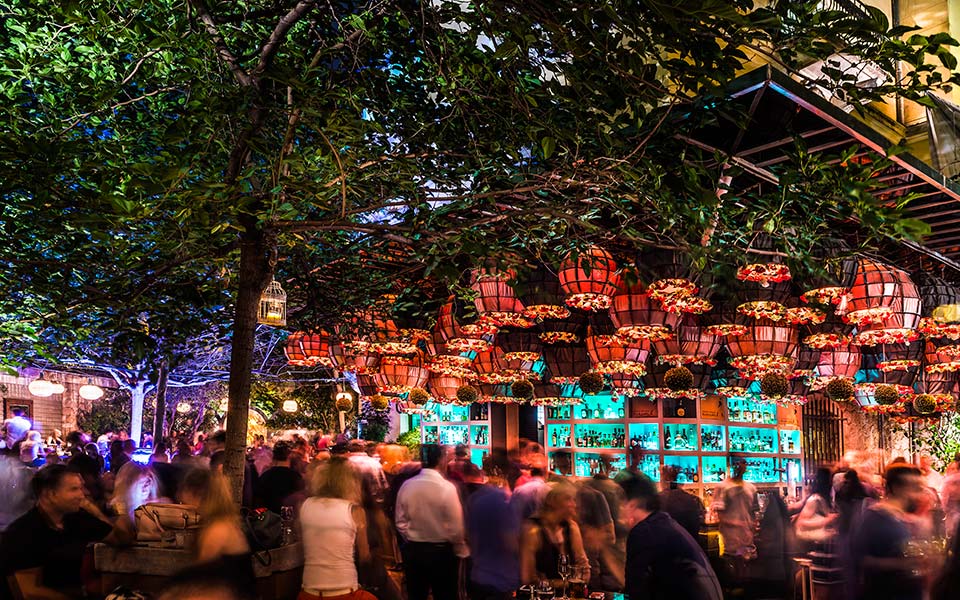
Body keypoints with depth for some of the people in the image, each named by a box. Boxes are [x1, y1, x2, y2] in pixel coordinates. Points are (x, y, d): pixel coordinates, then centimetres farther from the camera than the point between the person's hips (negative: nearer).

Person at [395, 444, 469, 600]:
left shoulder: (406, 486, -6)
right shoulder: (447, 487, -17)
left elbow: (401, 523, 1)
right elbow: (455, 528, -15)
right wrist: (462, 551, 1)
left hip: (412, 551, 4)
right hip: (442, 551, -4)